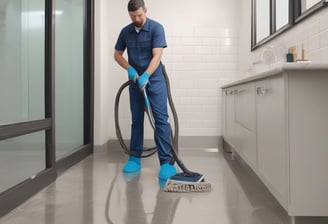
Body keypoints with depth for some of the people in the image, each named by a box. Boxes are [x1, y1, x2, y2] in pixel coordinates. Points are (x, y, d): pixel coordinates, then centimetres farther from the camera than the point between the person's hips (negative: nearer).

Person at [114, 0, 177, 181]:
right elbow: (117, 54, 11)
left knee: (160, 118, -12)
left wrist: (146, 75, -30)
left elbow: (157, 55, -19)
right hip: (135, 80, 5)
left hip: (154, 79, -4)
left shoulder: (156, 28, -10)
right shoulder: (125, 32, 4)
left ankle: (167, 161, -14)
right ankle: (135, 158, 16)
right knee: (136, 119, 7)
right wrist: (129, 68, -7)